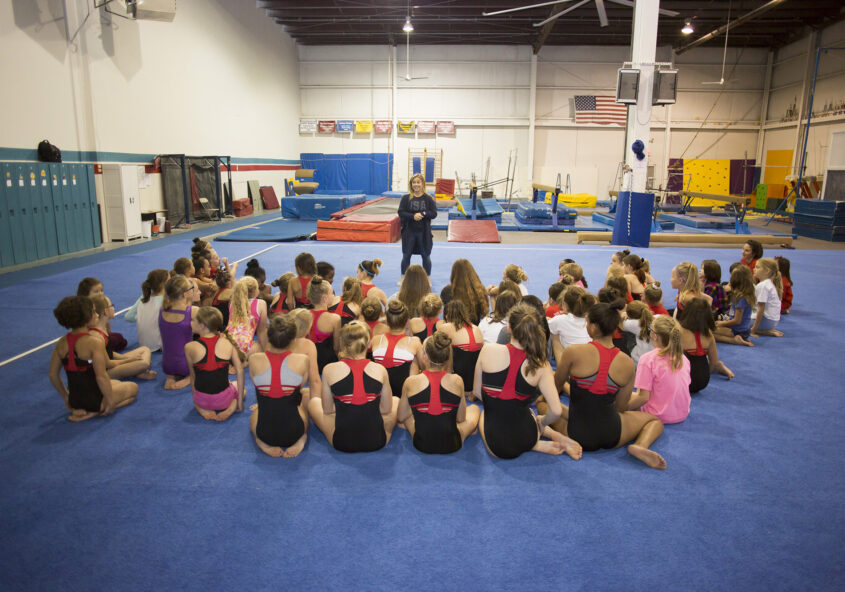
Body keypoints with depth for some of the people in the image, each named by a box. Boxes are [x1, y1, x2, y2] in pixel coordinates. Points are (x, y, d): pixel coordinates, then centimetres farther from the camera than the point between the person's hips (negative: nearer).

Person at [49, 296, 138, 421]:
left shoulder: (61, 343, -1)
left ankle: (81, 410, 13)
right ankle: (95, 412, -4)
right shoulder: (94, 343, -23)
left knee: (116, 383, 33)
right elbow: (101, 376, -25)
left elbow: (53, 374, 5)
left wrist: (66, 396, 17)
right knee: (133, 388, 17)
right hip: (93, 400, -8)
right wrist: (110, 401, -15)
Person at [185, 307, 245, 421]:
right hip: (223, 399, -2)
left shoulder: (190, 347, -15)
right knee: (239, 387, 34)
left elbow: (192, 375, -4)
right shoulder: (227, 341, -12)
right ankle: (230, 408, 3)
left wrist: (194, 394, 15)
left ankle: (203, 410, 9)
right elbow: (239, 371, -8)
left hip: (202, 399, 2)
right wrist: (240, 401, 2)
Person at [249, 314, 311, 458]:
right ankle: (300, 441, 8)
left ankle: (263, 443, 9)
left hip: (263, 433, 1)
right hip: (293, 433, -1)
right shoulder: (302, 361, -15)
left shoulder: (254, 360, -14)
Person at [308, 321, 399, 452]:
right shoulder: (380, 370, -8)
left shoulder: (330, 370, -10)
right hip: (377, 441, 1)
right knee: (396, 400, 30)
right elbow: (386, 409, 2)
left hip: (342, 443, -1)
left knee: (313, 402, 25)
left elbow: (327, 410, 1)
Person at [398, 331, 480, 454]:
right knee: (474, 408, 28)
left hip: (421, 445, 1)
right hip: (452, 445, 0)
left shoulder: (411, 382, -12)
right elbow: (461, 419, 0)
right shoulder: (457, 381, -12)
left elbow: (400, 418, 1)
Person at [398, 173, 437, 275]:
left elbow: (434, 213, -5)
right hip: (409, 231, 0)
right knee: (406, 256, 9)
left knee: (426, 256, 9)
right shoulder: (406, 198, -1)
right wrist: (413, 216, -22)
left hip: (424, 232, 0)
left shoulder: (428, 199, -1)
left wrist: (422, 214, -21)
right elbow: (401, 212, -8)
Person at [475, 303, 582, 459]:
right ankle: (559, 438, 17)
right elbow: (556, 411, -15)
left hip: (495, 445, -2)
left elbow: (477, 392, -3)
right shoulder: (541, 366, -12)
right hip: (525, 439, 3)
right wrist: (541, 424, 6)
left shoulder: (488, 350, -14)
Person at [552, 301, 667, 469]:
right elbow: (621, 407, 5)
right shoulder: (627, 363, -6)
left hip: (579, 435, -1)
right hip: (612, 437, 1)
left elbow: (556, 387, 4)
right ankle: (641, 445, -4)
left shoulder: (573, 352, -15)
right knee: (655, 419, 27)